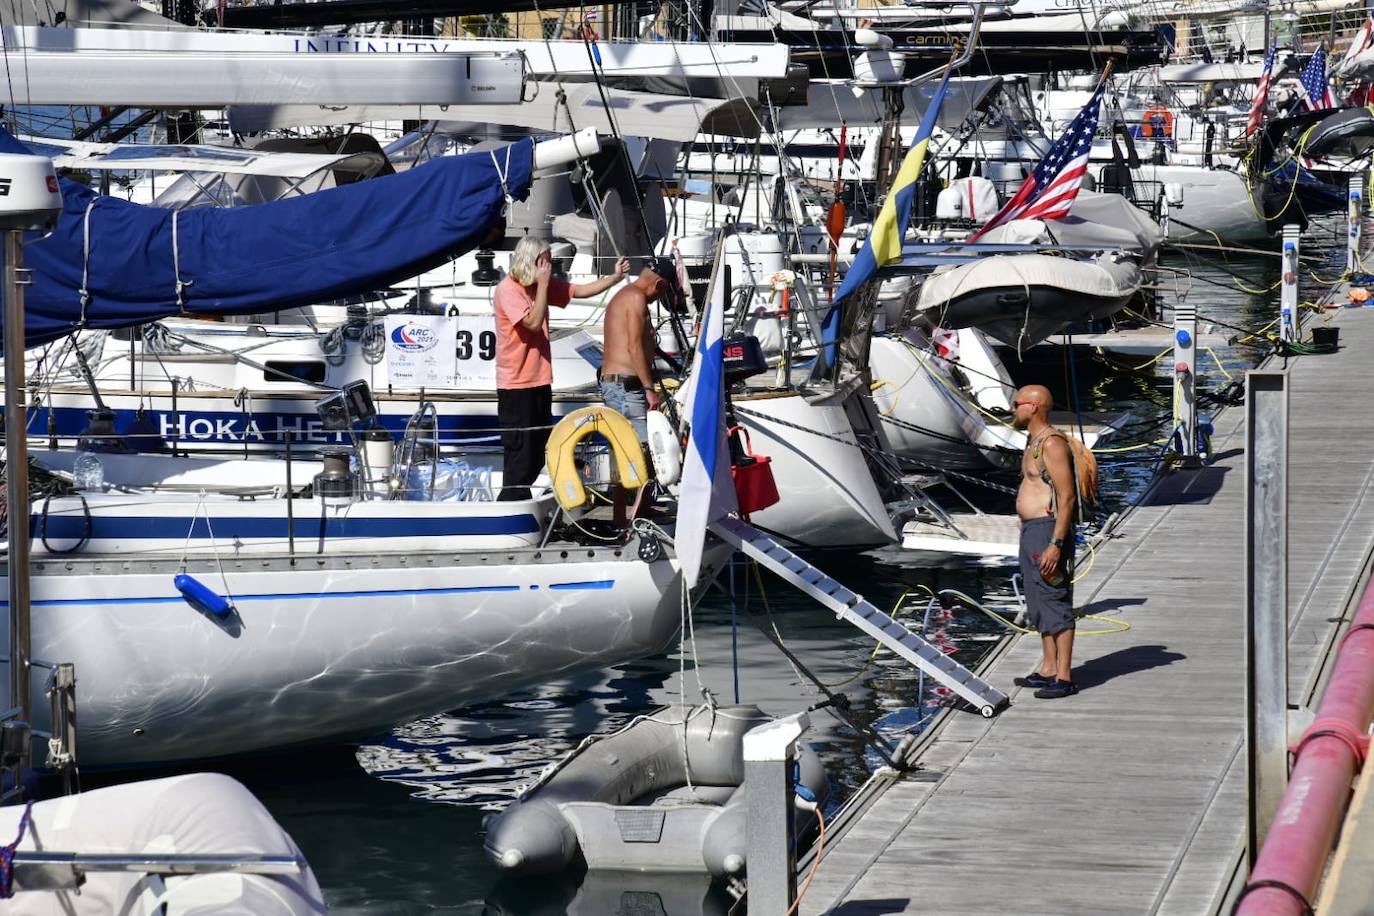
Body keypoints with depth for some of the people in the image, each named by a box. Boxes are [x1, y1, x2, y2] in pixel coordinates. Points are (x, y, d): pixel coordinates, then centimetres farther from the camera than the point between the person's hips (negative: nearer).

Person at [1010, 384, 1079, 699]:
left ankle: (1064, 678, -11)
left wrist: (1055, 544, -26)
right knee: (1038, 602, 14)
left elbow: (1067, 497, -21)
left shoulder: (1052, 443, -16)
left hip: (1048, 531, -11)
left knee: (1055, 602, -10)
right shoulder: (1034, 442, 17)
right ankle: (1048, 669, 20)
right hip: (1031, 531, 11)